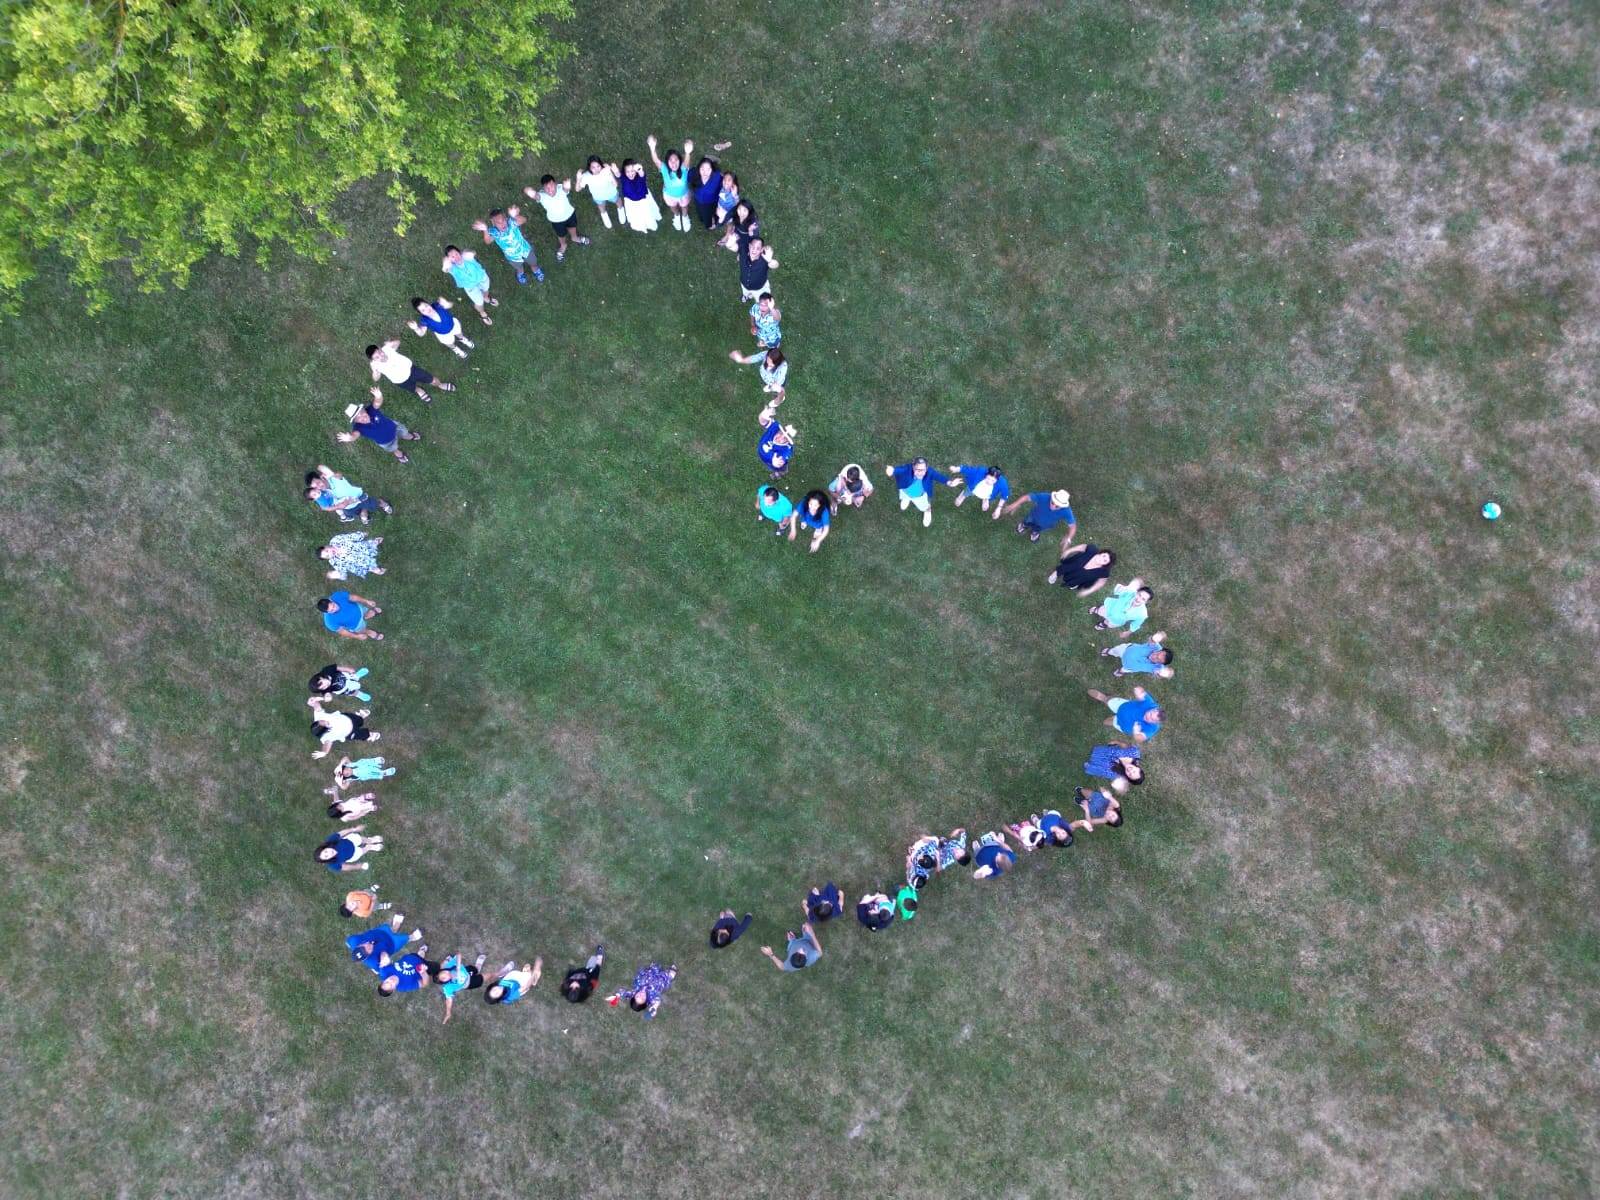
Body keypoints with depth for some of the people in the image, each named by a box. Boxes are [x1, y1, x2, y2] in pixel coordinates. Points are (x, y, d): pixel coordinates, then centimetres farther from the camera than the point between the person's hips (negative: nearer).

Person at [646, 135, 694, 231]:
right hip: (669, 195, 1)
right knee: (673, 208, 34)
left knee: (684, 208, 33)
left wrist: (687, 153, -89)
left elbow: (686, 162, -63)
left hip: (683, 194, -1)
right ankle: (677, 216, 71)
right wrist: (652, 148, -81)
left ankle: (685, 217, 69)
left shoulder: (683, 169, -39)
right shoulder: (664, 169, -38)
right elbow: (656, 160, -58)